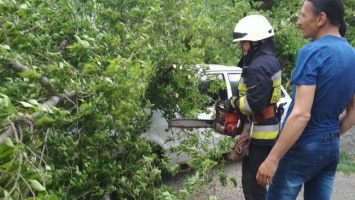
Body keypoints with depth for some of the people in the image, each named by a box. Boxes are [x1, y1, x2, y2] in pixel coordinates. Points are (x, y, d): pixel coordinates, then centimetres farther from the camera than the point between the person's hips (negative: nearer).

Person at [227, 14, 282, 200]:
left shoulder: (259, 66, -22)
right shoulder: (269, 60, 11)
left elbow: (255, 103, -28)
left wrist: (233, 102, -11)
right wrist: (238, 100, 6)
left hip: (259, 132, -11)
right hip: (269, 129, 11)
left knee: (252, 182, -2)